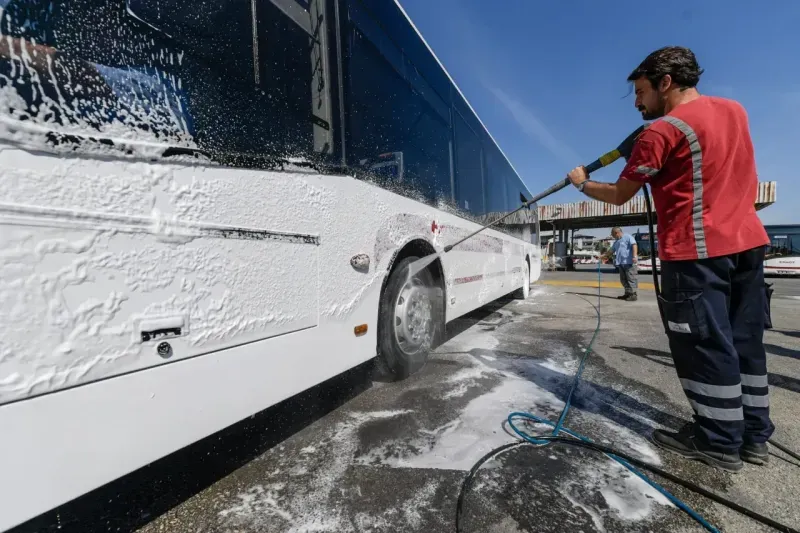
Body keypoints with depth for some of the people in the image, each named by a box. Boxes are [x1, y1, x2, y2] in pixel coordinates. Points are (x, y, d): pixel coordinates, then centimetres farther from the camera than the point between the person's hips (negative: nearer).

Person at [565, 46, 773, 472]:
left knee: (704, 344, 0)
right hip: (748, 242, 8)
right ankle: (754, 435, 23)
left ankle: (720, 442, 10)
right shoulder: (734, 110, 14)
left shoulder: (663, 132, -10)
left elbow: (619, 195, -5)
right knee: (745, 340, 13)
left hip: (697, 251, -8)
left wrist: (582, 183, 12)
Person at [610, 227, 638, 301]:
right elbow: (611, 250, 35)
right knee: (623, 279, 8)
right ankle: (628, 293, 13)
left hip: (629, 262, -9)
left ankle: (633, 294, -6)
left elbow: (634, 245, -15)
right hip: (621, 263, 9)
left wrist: (634, 256, -26)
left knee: (631, 278, -8)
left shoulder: (628, 237, -1)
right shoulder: (616, 241, 25)